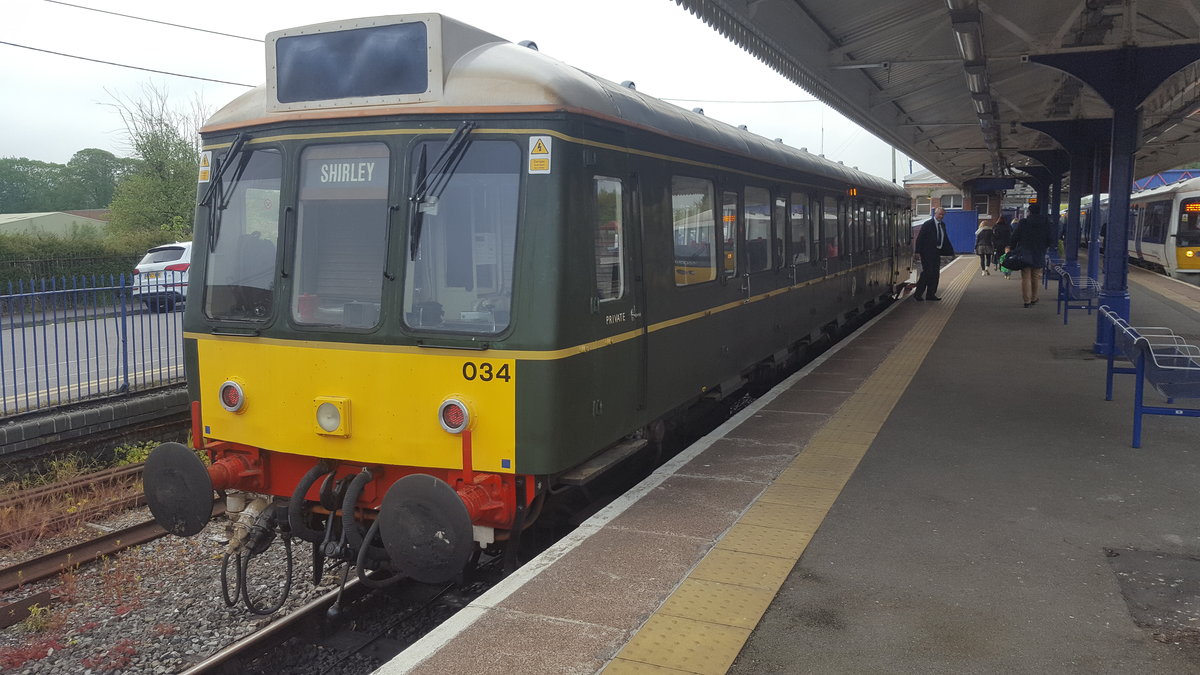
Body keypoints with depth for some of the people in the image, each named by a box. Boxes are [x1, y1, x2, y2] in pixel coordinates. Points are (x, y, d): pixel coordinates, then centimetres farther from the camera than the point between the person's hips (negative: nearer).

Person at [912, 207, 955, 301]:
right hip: (927, 253, -8)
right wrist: (918, 251, -18)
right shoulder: (927, 224, -8)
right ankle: (918, 293, -4)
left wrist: (950, 251, 14)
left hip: (937, 252, 8)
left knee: (935, 274, 8)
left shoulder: (942, 225, 13)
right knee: (927, 272, -11)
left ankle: (931, 294, 14)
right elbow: (920, 238, -11)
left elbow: (945, 239, 18)